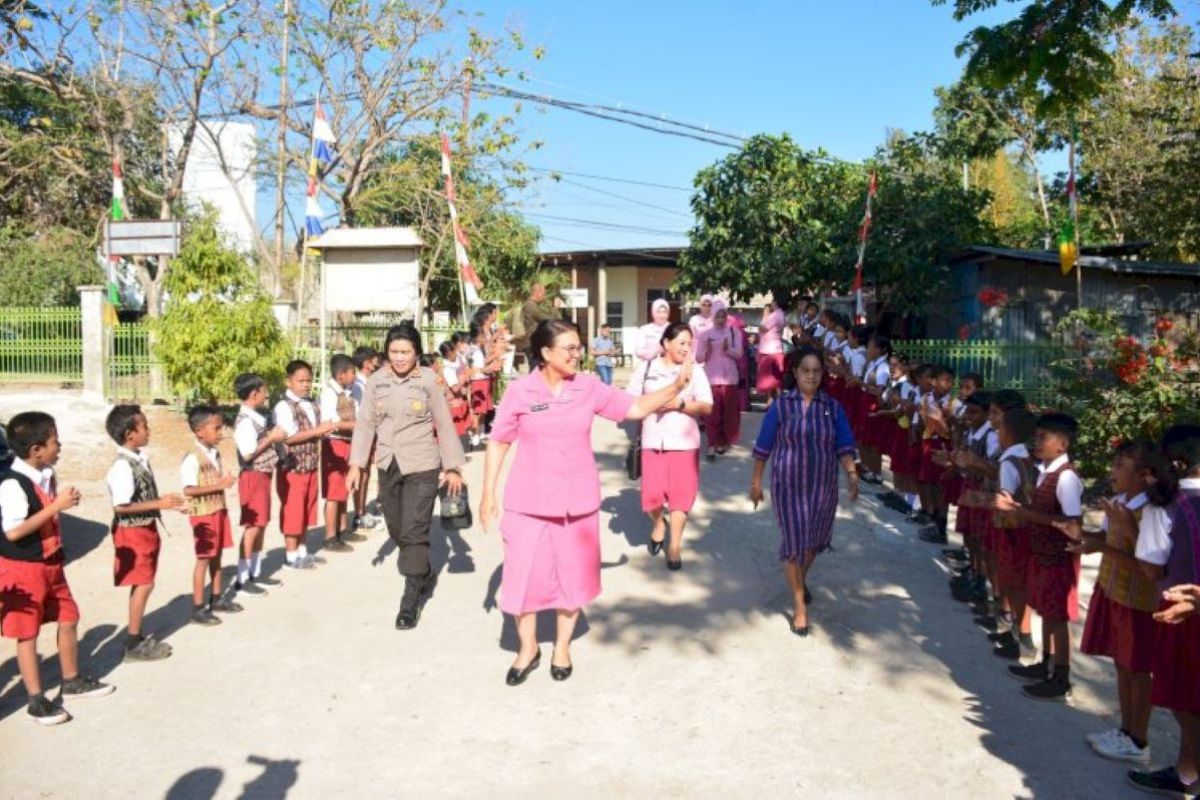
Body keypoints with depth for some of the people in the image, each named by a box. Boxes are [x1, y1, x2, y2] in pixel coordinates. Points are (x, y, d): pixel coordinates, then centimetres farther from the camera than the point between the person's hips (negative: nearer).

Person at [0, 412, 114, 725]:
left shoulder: (46, 475, 3)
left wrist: (66, 501, 1)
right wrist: (57, 505, -27)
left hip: (51, 563, 9)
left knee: (69, 619, 17)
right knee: (27, 634, 4)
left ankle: (72, 682, 35)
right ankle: (36, 700, 16)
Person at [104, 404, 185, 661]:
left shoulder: (141, 458, 5)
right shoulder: (123, 466, -22)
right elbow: (121, 506, -25)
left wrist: (167, 503, 9)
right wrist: (159, 504, -26)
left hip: (145, 529, 9)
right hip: (133, 532, -9)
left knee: (143, 584, 15)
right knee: (143, 584, -3)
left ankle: (137, 637, 25)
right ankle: (134, 644, 6)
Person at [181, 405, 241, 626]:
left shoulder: (215, 453, 7)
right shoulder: (192, 459, -20)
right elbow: (189, 490, -25)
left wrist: (226, 481, 2)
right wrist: (219, 485, -26)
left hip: (219, 511, 8)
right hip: (203, 515, -8)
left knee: (216, 557, 17)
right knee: (203, 559, -2)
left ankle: (216, 598, 30)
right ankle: (198, 608, 7)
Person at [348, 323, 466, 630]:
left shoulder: (429, 380, -8)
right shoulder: (376, 381, 0)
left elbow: (445, 425, -3)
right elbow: (366, 424, 5)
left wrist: (453, 467, -3)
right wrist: (356, 464, -1)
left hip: (422, 467, -4)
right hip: (388, 466, 4)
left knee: (414, 532, -6)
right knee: (397, 531, 15)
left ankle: (411, 601, 4)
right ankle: (426, 574, 40)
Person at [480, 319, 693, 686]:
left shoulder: (589, 387, -3)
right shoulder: (519, 391, -8)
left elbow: (636, 408, 1)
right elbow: (499, 442, -1)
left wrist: (676, 386, -11)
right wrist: (488, 494, -1)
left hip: (577, 502, 2)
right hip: (528, 503, -2)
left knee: (573, 575, 13)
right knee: (523, 576, 6)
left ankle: (562, 646, 34)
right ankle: (528, 647, 29)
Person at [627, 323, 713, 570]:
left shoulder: (695, 372, 2)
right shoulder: (647, 369, 4)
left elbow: (707, 408, -5)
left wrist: (680, 405, -18)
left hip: (684, 442, 0)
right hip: (653, 441, 0)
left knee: (680, 493, 2)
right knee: (652, 494, -3)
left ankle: (675, 546, 16)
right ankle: (658, 524, 30)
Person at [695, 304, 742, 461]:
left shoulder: (734, 332, 4)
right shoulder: (705, 335, 2)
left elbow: (739, 354, -3)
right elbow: (698, 358, 1)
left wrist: (728, 349, -21)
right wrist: (707, 351, -18)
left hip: (729, 378, 1)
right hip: (711, 378, -1)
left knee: (730, 412, 8)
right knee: (712, 414, -4)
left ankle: (726, 441, 24)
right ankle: (713, 445, -2)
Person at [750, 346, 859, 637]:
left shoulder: (833, 407, -1)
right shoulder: (780, 406, -6)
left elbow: (844, 446, -2)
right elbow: (763, 447, -1)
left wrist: (852, 474, -17)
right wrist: (756, 481, 1)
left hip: (823, 487, 3)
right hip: (788, 486, -3)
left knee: (814, 540, 18)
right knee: (793, 542, -1)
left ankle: (802, 578, 47)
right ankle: (800, 605, 9)